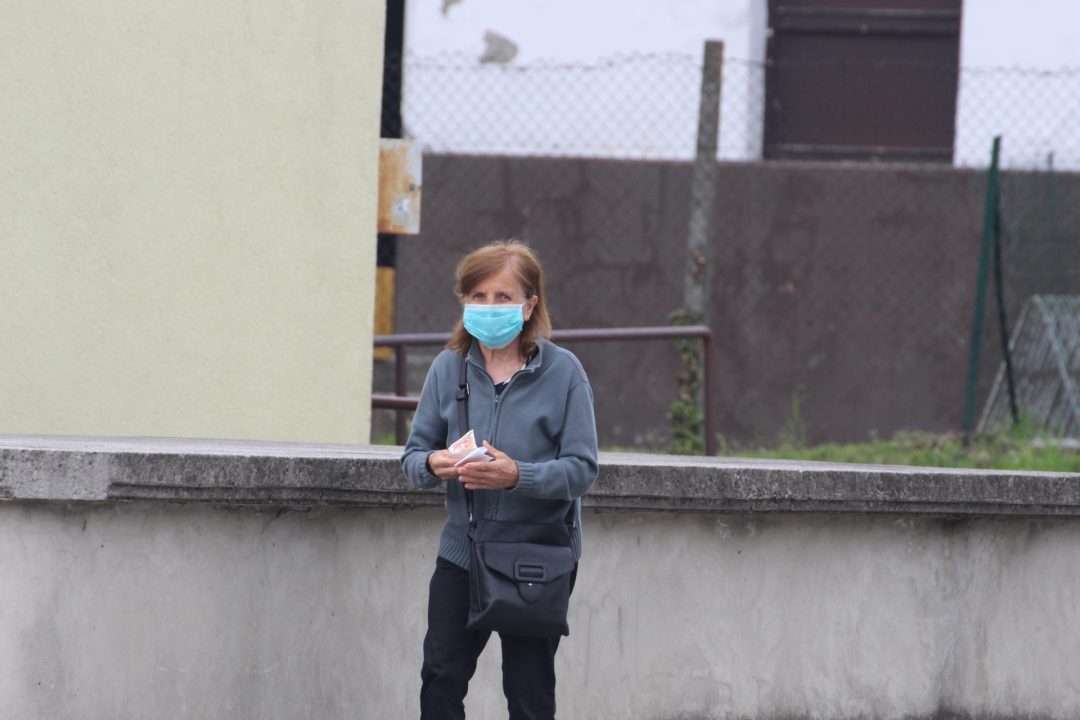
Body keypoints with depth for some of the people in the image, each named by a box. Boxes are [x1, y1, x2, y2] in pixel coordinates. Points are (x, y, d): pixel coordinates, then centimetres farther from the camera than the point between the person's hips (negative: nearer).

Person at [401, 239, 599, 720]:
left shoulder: (562, 372, -9)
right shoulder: (448, 368, 0)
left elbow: (581, 469, -14)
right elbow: (414, 454, 2)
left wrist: (517, 476, -30)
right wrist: (433, 465, -22)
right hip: (462, 550, 3)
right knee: (441, 677, 0)